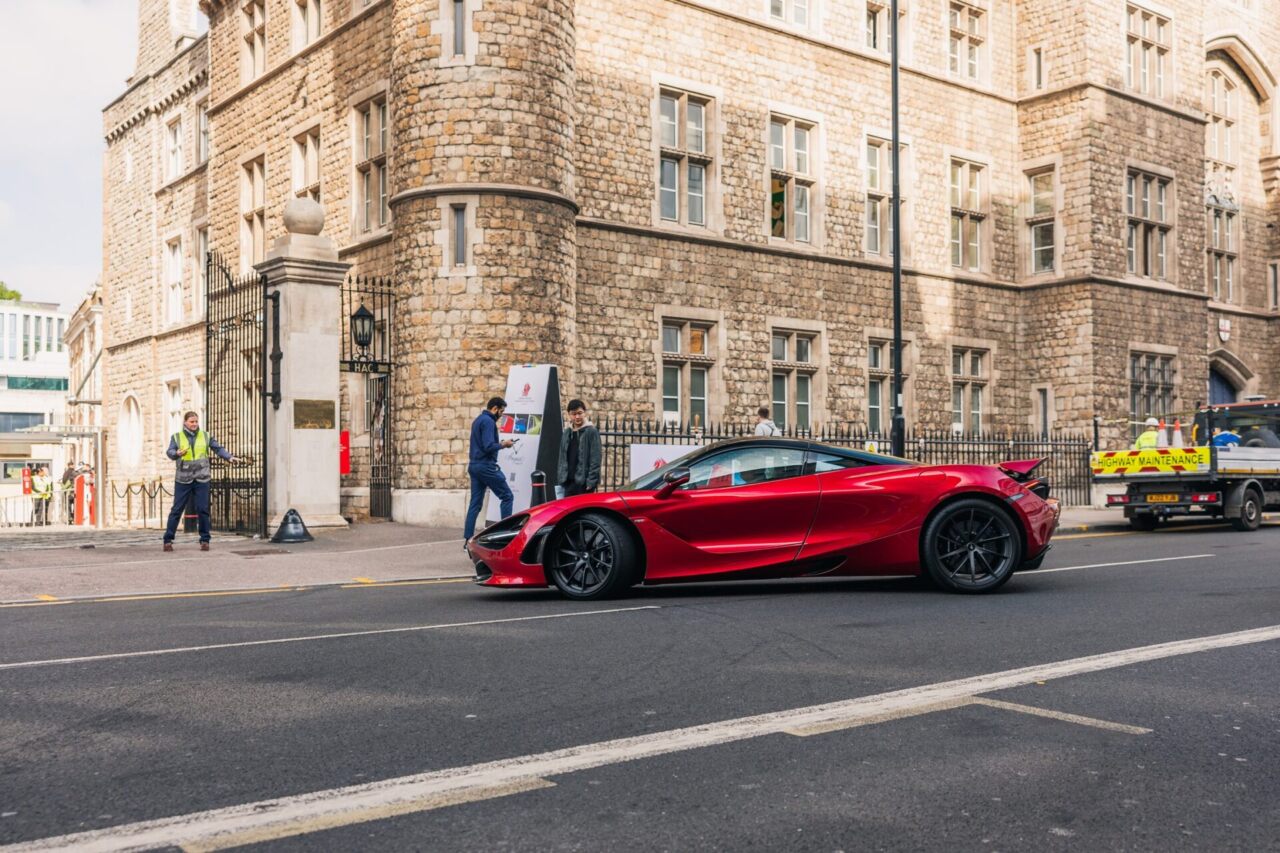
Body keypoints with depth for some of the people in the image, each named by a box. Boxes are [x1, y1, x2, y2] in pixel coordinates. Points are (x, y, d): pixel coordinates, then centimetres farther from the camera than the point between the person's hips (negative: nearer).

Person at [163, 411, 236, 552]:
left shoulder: (205, 436, 10)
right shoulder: (177, 437, 6)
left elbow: (218, 448, 6)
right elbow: (169, 452, -7)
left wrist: (229, 457, -11)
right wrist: (177, 453, -30)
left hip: (201, 479, 1)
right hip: (183, 479, -1)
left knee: (203, 510, 0)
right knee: (177, 509, 0)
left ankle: (204, 540, 7)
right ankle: (168, 539, 6)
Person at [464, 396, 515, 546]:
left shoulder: (478, 420, 17)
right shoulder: (488, 421, -13)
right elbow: (489, 447, -22)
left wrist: (500, 443, 13)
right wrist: (503, 444, -7)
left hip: (474, 465, 10)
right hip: (486, 466, -10)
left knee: (475, 503, 7)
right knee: (507, 496, -1)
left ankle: (467, 539, 5)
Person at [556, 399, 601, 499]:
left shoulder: (591, 432, -5)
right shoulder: (567, 433, 13)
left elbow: (595, 459, -10)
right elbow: (562, 459, 16)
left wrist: (591, 481, -16)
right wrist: (559, 480, 10)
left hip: (583, 482, -6)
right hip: (568, 482, 6)